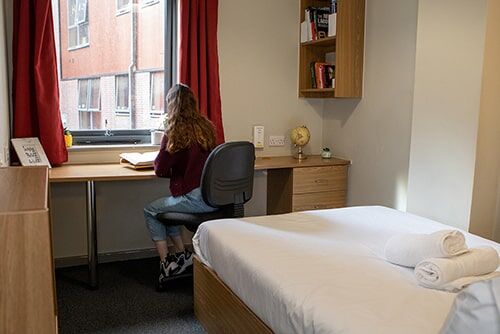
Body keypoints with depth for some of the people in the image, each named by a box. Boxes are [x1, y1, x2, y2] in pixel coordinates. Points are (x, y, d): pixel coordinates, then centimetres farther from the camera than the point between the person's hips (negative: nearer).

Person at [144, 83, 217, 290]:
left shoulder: (174, 131, -11)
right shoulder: (206, 126, 8)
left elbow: (160, 169, -6)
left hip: (196, 199, -7)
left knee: (150, 211, 16)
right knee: (166, 206, 27)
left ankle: (166, 263, 14)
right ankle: (182, 256, 24)